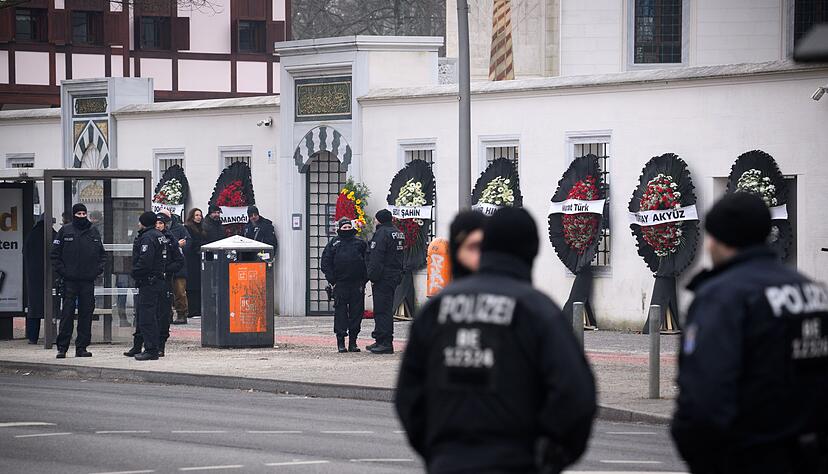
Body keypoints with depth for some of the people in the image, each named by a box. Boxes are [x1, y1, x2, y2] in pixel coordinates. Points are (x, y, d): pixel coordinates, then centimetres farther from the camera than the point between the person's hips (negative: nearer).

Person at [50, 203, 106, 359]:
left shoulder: (94, 232, 12)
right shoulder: (65, 231, 3)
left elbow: (102, 254, 19)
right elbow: (55, 254, 3)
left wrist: (99, 268, 4)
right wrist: (61, 270, -7)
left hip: (88, 280, 3)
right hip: (70, 280, -3)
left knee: (86, 314, 3)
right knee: (67, 313, -5)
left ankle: (82, 347, 8)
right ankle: (62, 347, -2)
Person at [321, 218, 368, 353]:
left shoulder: (360, 243, 11)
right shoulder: (334, 243, 7)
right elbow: (326, 263, 6)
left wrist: (364, 280, 2)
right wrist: (332, 280, -3)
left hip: (357, 284, 2)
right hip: (340, 284, -2)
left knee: (356, 311, 2)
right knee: (340, 312, -4)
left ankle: (353, 341, 9)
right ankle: (340, 341, 1)